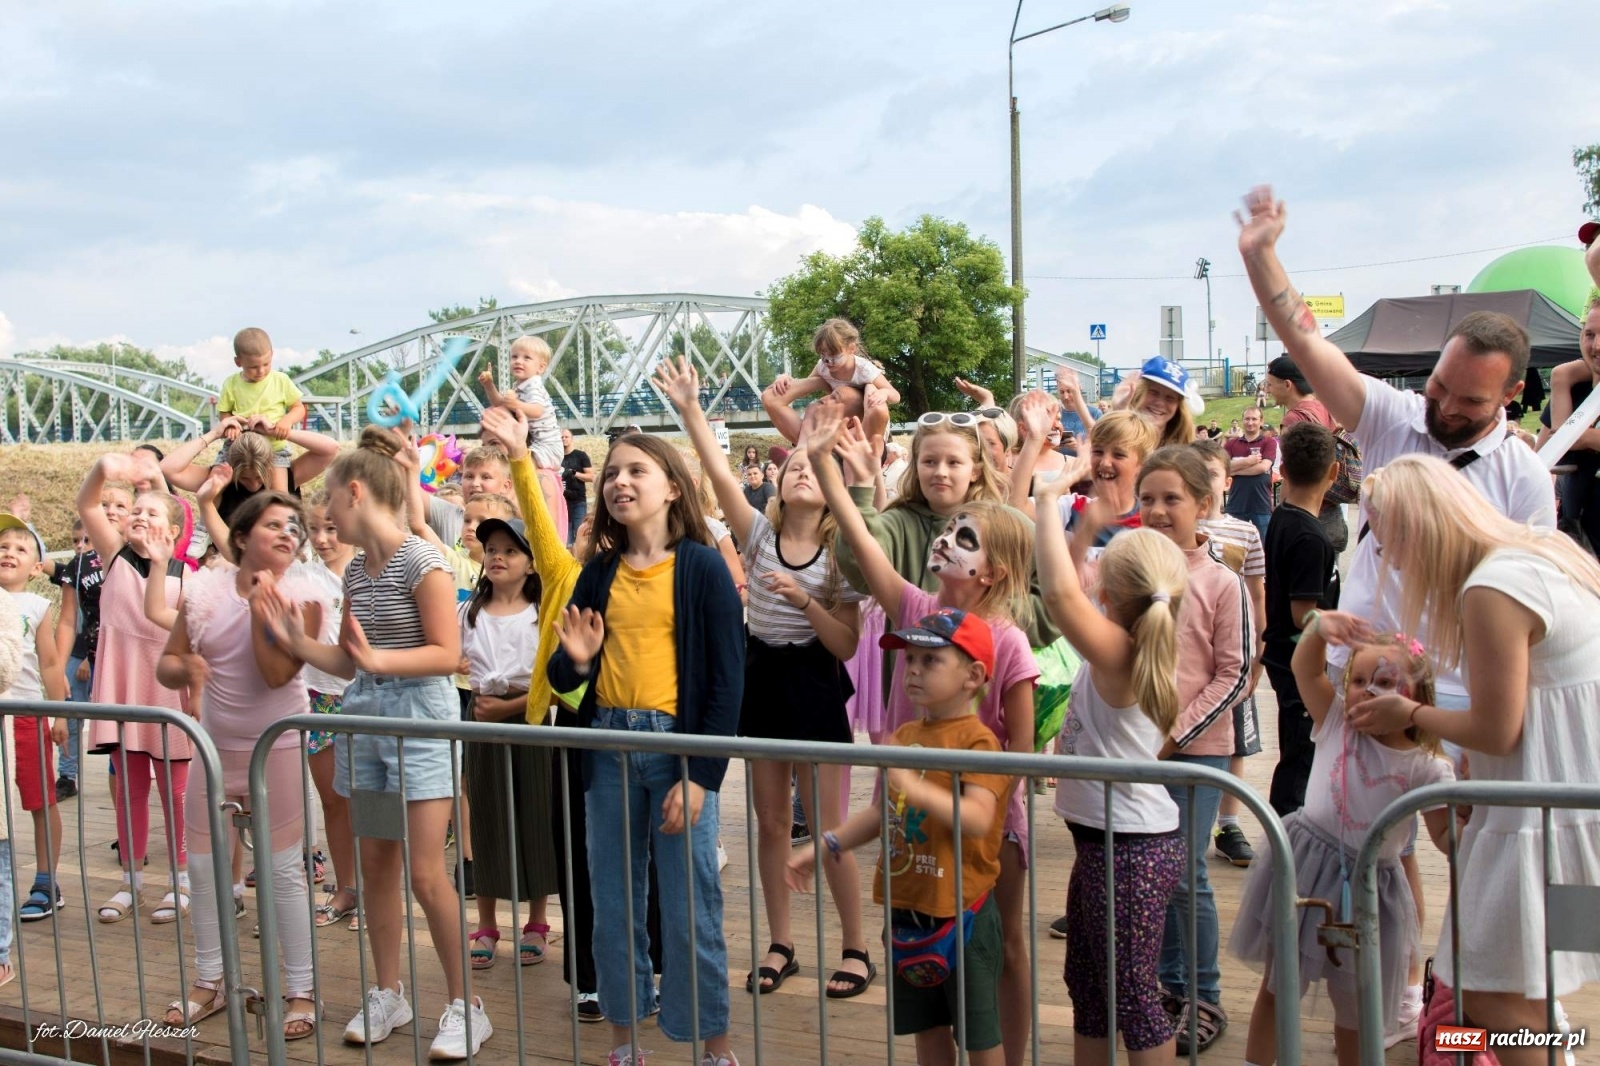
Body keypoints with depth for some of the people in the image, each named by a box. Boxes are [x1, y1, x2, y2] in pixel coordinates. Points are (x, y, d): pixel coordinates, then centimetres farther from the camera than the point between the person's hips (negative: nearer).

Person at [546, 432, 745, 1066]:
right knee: (612, 905, 12)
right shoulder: (599, 573, 9)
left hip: (678, 746, -4)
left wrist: (702, 775, -12)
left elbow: (728, 680, -7)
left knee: (690, 910, 1)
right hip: (608, 747, 5)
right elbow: (564, 679, 12)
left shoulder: (702, 567, -4)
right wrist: (576, 660, -11)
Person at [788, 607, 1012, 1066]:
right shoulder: (904, 736, 8)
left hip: (962, 911, -7)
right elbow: (882, 813, 15)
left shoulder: (977, 740, -16)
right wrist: (827, 845, 8)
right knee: (927, 1025, 19)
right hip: (907, 906, 7)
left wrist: (914, 785, -38)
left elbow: (978, 818, -30)